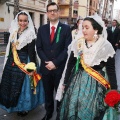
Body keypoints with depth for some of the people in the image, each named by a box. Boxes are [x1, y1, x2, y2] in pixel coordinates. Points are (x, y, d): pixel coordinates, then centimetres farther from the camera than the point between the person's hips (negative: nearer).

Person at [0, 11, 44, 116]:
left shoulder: (30, 34, -13)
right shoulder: (14, 32, 6)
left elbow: (31, 52, -17)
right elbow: (11, 49, 12)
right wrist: (9, 61, 14)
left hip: (24, 63, -6)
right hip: (12, 63, 7)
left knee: (22, 85, 5)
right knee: (10, 84, 14)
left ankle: (24, 107, 25)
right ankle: (15, 105, 35)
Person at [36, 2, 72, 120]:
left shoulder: (66, 28, -3)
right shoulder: (42, 29, 7)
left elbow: (67, 48, -9)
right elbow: (39, 48, 4)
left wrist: (55, 62, -15)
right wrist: (46, 61, -10)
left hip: (60, 67, -3)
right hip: (46, 66, 3)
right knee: (47, 92, 15)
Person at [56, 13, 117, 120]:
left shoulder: (106, 46, -11)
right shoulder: (78, 43, -2)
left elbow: (111, 71, -6)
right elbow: (70, 64, 5)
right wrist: (65, 83, 8)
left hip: (95, 85, -3)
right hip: (77, 82, 3)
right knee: (72, 110, 14)